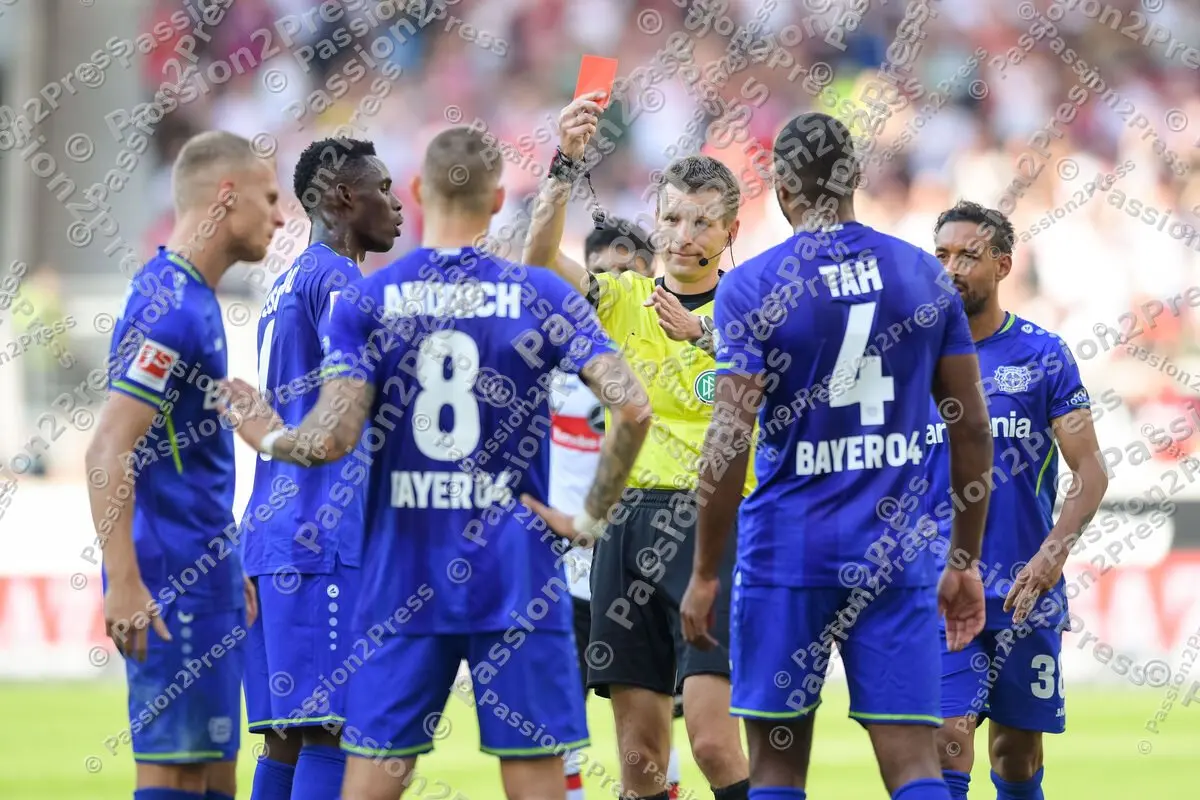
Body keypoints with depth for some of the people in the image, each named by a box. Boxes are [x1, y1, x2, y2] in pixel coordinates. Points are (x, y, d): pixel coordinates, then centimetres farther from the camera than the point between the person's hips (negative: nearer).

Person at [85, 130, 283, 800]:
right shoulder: (169, 305, -15)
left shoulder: (194, 299, 16)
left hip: (205, 578, 10)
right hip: (173, 584, -10)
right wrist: (124, 584, -27)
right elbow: (110, 454, -21)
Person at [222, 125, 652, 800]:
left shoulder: (365, 301, 1)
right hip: (518, 583, -1)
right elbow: (632, 408, -10)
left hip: (403, 585, 1)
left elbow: (334, 438, -9)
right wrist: (595, 518, 1)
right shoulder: (542, 296, 1)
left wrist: (269, 438, 12)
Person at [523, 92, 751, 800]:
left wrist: (706, 334, -24)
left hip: (714, 523, -3)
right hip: (632, 523, 4)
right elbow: (541, 258, -6)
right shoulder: (625, 301, 11)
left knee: (713, 737, -15)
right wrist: (567, 164, -20)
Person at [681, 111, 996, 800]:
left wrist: (705, 573, -4)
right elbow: (973, 431, 7)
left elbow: (731, 441, -11)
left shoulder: (752, 285, -5)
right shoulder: (926, 276, 5)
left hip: (786, 555, -2)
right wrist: (966, 563, 15)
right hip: (896, 555, 2)